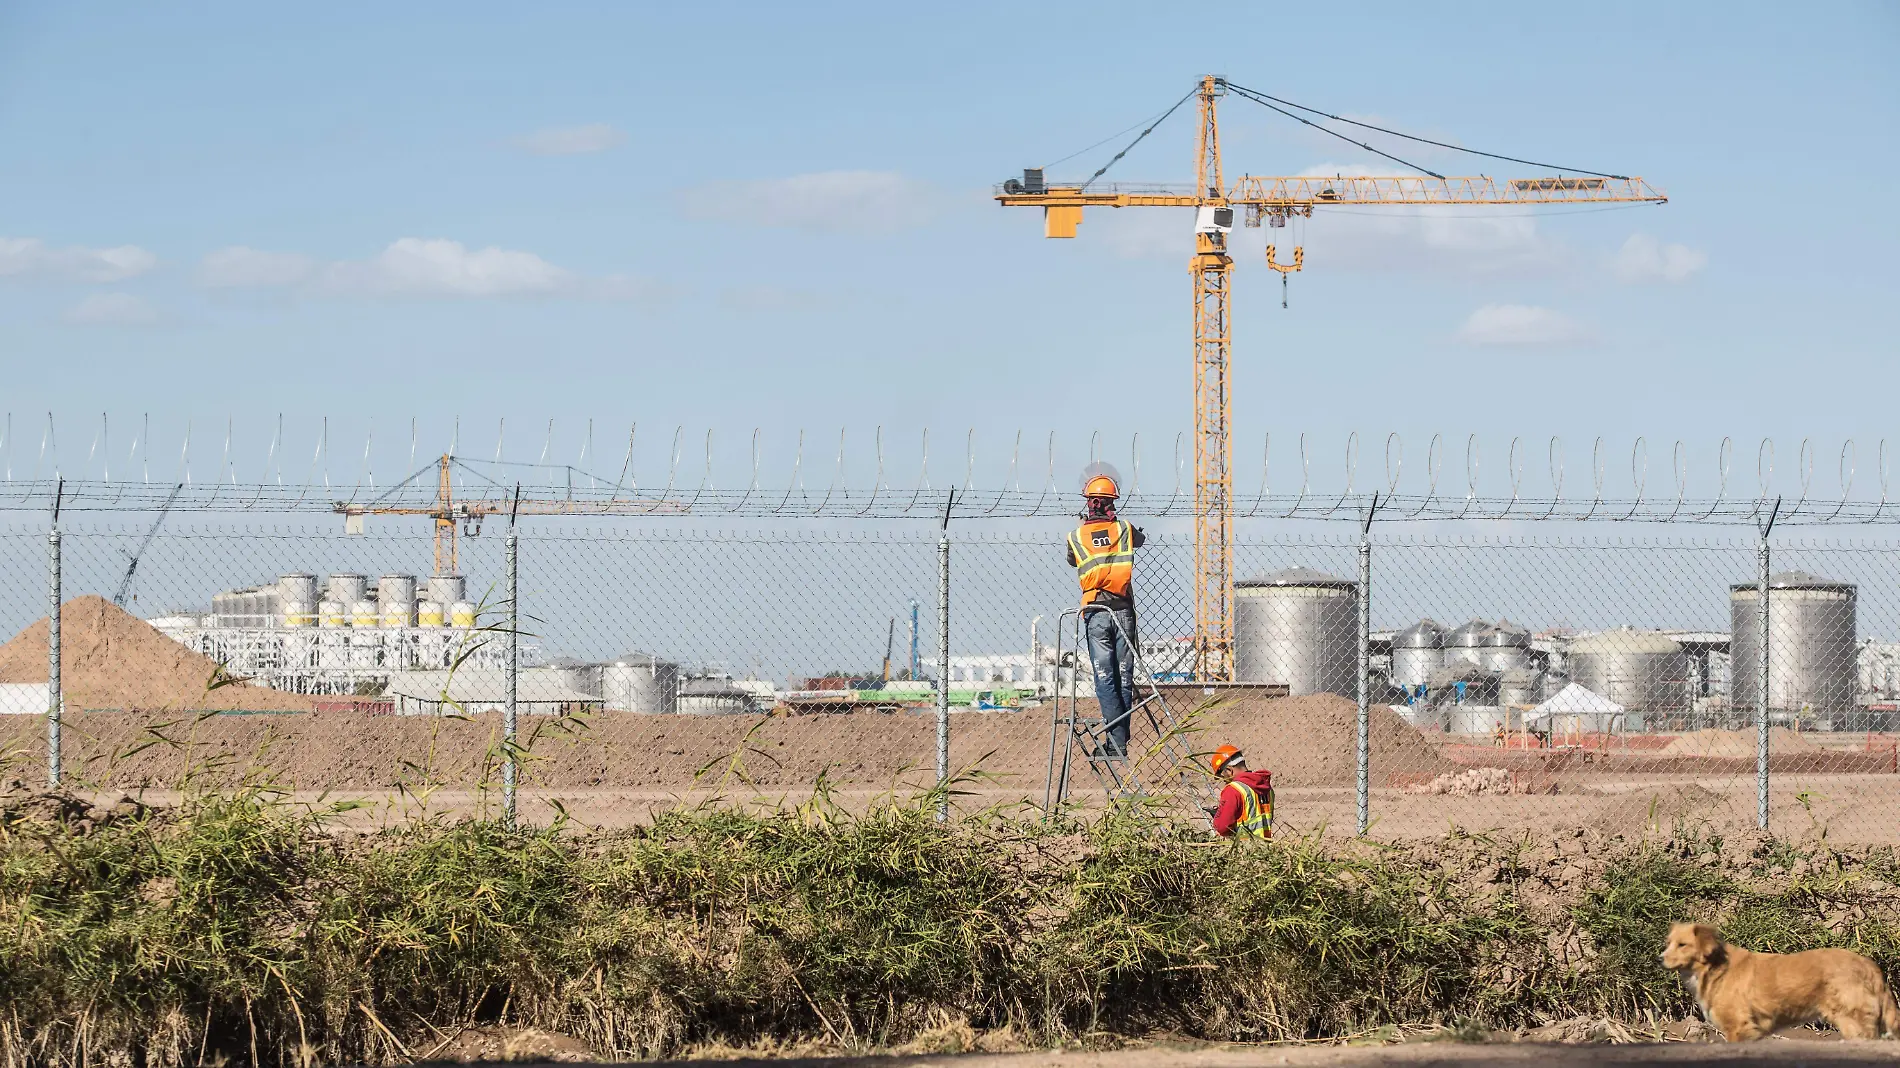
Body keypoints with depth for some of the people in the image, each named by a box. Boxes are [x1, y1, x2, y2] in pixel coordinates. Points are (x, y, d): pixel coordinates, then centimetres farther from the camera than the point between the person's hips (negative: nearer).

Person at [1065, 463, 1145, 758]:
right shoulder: (1125, 531, 2)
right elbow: (1140, 539, 26)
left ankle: (1115, 743, -14)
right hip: (1123, 610, 1)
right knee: (1124, 679, 6)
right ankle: (1120, 743, 5)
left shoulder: (1076, 537, -1)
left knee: (1105, 679, -4)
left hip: (1095, 612, -1)